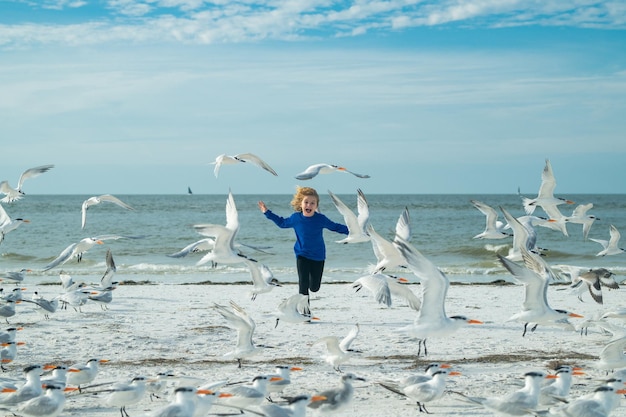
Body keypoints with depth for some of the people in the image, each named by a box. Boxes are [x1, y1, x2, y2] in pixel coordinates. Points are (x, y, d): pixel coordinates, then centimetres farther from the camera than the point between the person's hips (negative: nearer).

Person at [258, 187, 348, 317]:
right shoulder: (295, 218, -6)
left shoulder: (320, 219, -11)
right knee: (303, 284, -11)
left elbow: (335, 227, 3)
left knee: (315, 287, 5)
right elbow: (282, 223, 14)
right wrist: (267, 213, 14)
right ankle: (305, 311, 0)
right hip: (302, 256, 0)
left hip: (318, 257, 0)